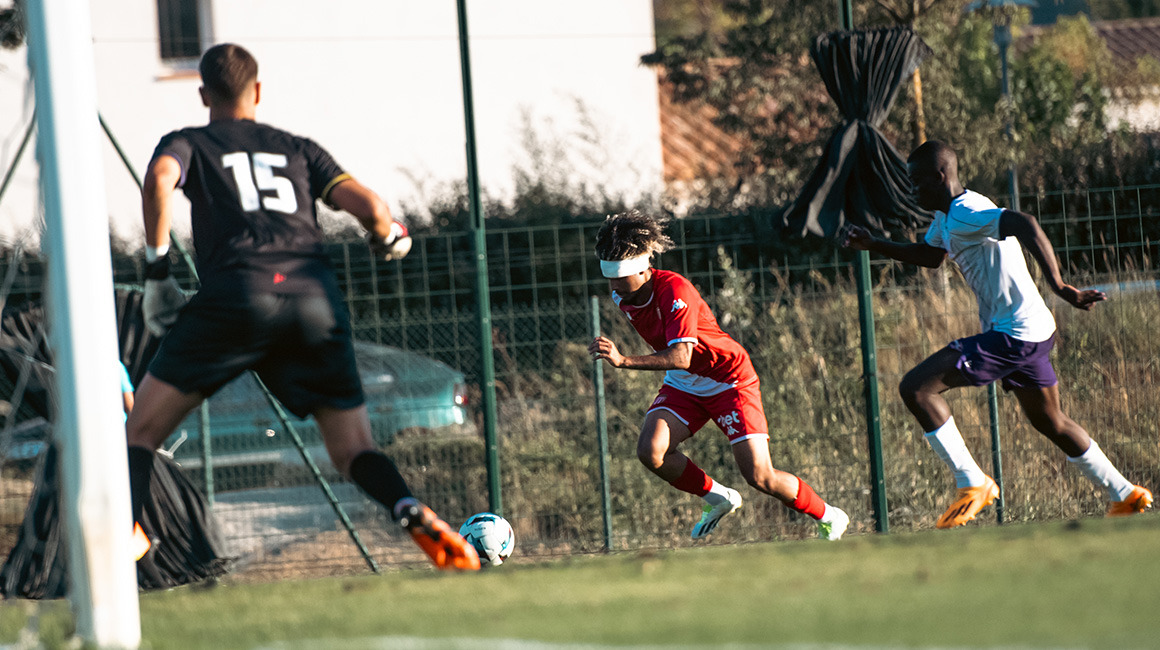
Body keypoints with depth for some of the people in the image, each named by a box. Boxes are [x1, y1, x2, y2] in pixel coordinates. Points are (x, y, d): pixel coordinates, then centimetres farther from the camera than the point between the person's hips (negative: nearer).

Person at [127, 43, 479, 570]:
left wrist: (157, 269, 2)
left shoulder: (188, 144, 20)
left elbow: (159, 179, -4)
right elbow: (368, 205, 14)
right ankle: (413, 512, -21)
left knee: (142, 429, 7)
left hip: (238, 294, -2)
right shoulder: (298, 150, 27)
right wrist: (390, 237, 36)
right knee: (355, 452, 8)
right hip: (316, 298, 2)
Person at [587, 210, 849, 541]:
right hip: (682, 386, 7)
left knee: (760, 477, -12)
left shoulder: (674, 291, -30)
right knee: (650, 451, -20)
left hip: (729, 380, -7)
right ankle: (717, 498, 5)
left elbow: (681, 357, -43)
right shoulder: (622, 296, -6)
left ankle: (829, 518, 14)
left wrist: (623, 361, -53)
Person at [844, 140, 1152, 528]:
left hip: (1014, 334, -11)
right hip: (1031, 334, 11)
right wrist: (873, 245, 25)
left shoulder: (965, 213, -17)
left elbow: (1025, 225, -33)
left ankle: (972, 484, -9)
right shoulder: (946, 217, 15)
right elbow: (930, 255, 35)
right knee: (1050, 422, 25)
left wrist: (1058, 286, -39)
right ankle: (1125, 495, 32)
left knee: (915, 388, -14)